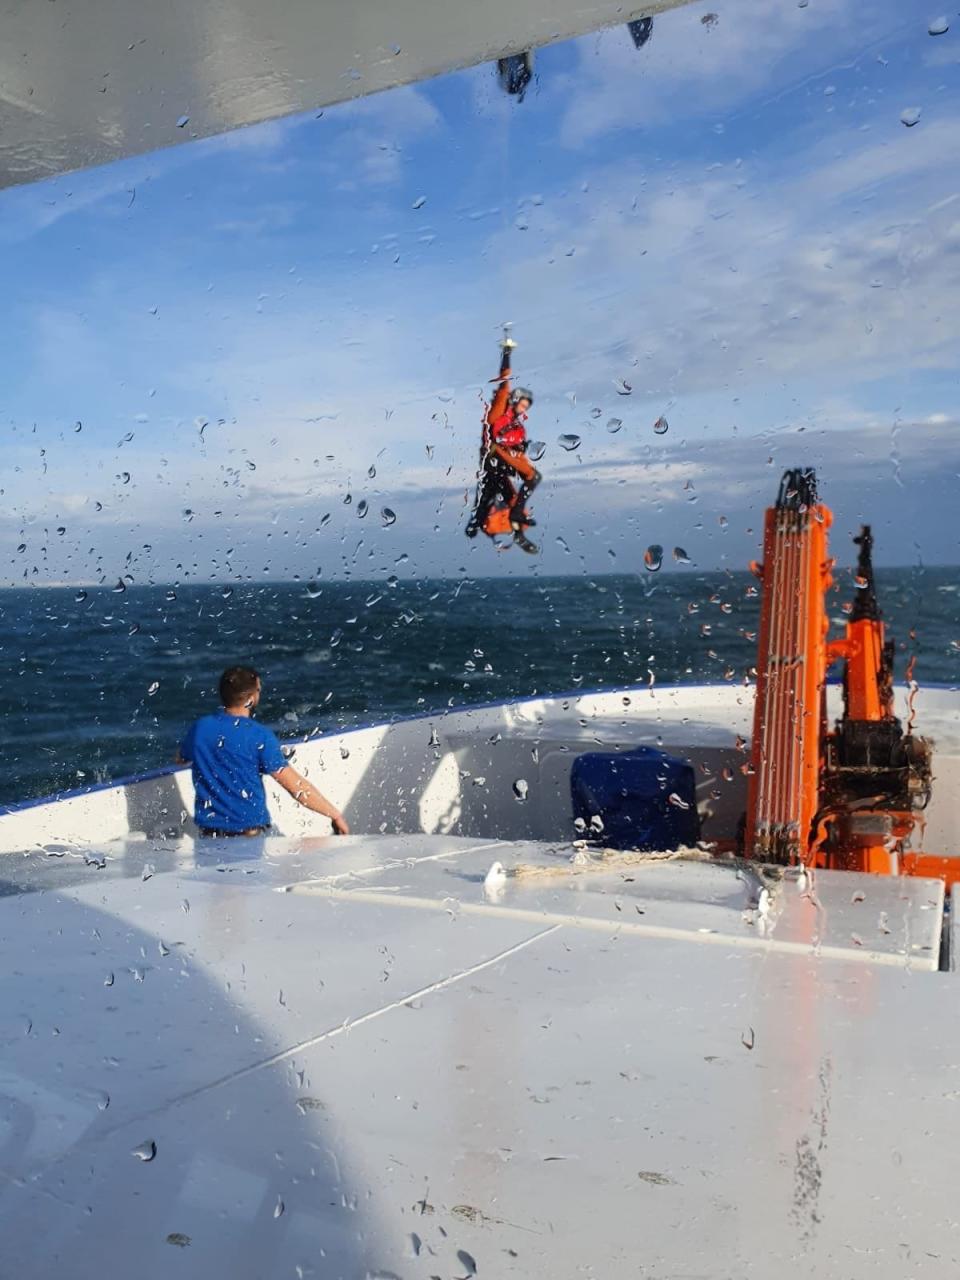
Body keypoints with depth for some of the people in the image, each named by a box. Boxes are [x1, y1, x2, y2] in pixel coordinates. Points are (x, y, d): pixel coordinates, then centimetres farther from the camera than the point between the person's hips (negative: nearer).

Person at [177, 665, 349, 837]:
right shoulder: (260, 737, -15)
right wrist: (335, 814, -9)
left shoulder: (199, 728, -1)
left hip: (208, 830, 4)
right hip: (249, 830, -4)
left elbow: (180, 759, 22)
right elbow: (295, 785, -16)